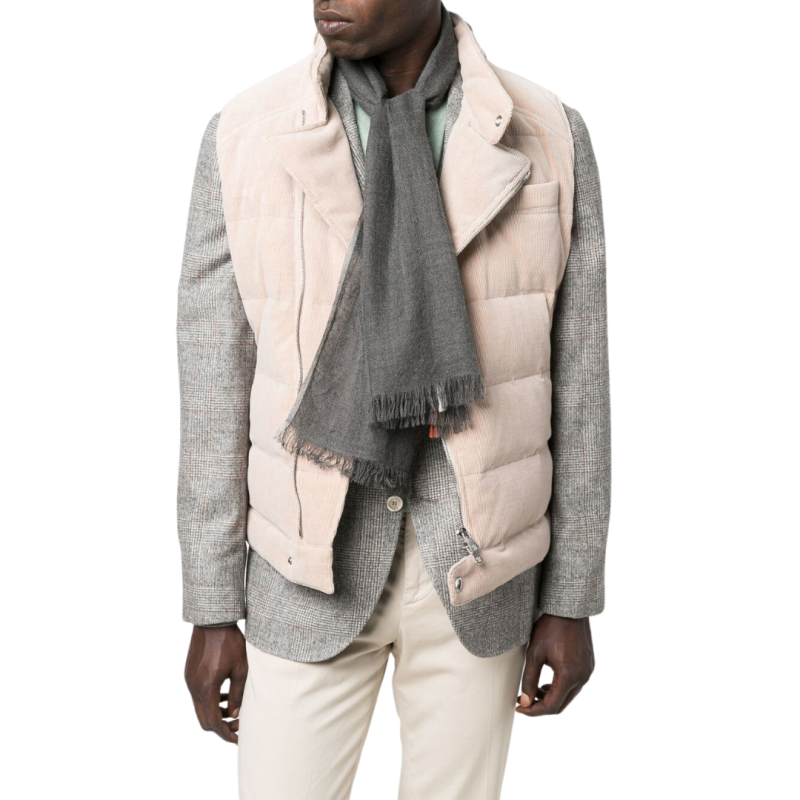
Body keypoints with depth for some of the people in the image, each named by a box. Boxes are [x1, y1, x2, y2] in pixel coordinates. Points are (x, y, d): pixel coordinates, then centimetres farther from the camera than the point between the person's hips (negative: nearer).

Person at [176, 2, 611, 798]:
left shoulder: (551, 135, -6)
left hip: (476, 569, 1)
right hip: (312, 572, 0)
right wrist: (211, 611, -1)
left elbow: (577, 382, -2)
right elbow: (215, 389, -4)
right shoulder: (242, 134, -7)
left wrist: (573, 602, 1)